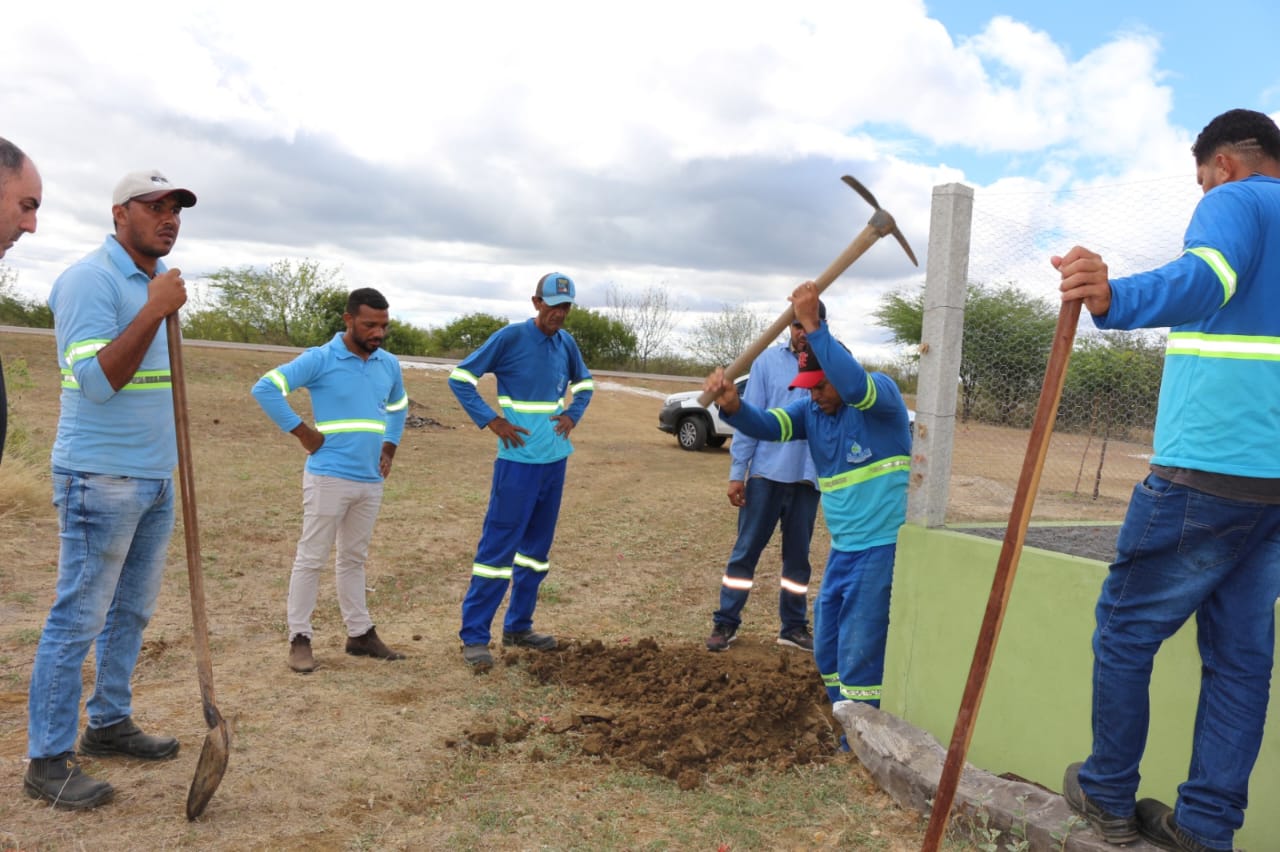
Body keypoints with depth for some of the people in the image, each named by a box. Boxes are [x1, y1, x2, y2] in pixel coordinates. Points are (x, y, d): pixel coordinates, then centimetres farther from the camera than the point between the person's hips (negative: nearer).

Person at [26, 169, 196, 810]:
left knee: (133, 610, 15)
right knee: (78, 619, -2)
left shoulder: (157, 281, 15)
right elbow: (96, 381, -22)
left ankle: (109, 723, 29)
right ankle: (48, 760, 9)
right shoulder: (90, 279, -12)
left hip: (156, 478, 9)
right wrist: (154, 311, -26)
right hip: (101, 478, -9)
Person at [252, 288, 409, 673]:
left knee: (353, 559, 16)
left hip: (371, 480, 6)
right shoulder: (320, 359, -9)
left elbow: (398, 406, 27)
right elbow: (265, 388, -14)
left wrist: (389, 448, 14)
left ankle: (360, 634, 23)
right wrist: (303, 432, -13)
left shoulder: (389, 364, 9)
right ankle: (300, 638, 10)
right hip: (329, 477, -6)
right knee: (311, 558, 1)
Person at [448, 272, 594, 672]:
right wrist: (492, 420, -13)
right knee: (499, 545, -6)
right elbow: (460, 377, -7)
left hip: (555, 460, 7)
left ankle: (518, 626, 25)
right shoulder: (511, 337, -10)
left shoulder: (566, 342, 7)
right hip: (519, 460, -7)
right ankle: (474, 635, 3)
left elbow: (584, 384, 24)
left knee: (537, 546, 13)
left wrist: (572, 416, 6)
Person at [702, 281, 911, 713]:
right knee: (827, 653, 16)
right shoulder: (810, 410, 7)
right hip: (842, 548, 8)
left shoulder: (881, 393, -11)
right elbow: (767, 426, -8)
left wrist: (813, 325, -37)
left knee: (859, 657, -5)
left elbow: (854, 387, -34)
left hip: (883, 547, -8)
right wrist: (732, 406, -29)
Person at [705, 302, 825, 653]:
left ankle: (794, 626, 24)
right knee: (747, 548, 4)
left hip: (808, 477, 2)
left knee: (798, 554, 12)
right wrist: (737, 472, -6)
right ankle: (726, 622, 14)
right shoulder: (769, 360, -2)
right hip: (766, 473, -2)